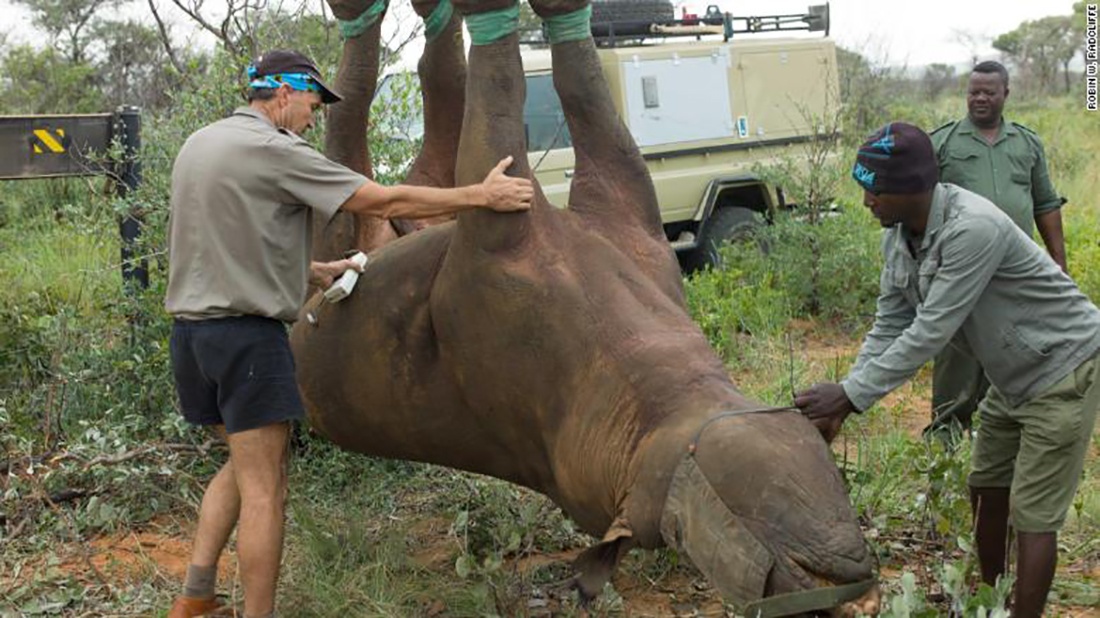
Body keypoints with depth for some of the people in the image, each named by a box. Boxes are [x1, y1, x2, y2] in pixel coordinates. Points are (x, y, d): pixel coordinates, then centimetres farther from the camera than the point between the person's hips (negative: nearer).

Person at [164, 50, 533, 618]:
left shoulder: (199, 144, 14)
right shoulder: (273, 150, -13)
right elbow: (385, 202, -14)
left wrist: (312, 271, 23)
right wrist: (481, 195, -8)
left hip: (192, 327, 9)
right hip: (245, 331, -9)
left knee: (243, 466, 21)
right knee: (263, 486, -1)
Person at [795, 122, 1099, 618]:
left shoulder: (972, 229, -33)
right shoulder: (898, 237, -6)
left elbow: (930, 333, -31)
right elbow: (889, 328, -1)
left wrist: (850, 395, -26)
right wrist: (841, 404, -8)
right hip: (1014, 375, 9)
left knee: (1031, 514, -4)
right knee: (986, 492, 17)